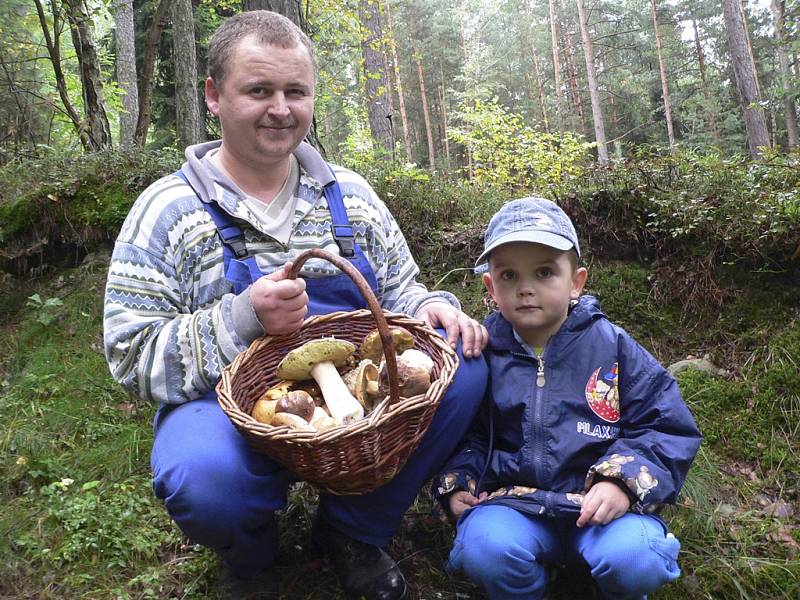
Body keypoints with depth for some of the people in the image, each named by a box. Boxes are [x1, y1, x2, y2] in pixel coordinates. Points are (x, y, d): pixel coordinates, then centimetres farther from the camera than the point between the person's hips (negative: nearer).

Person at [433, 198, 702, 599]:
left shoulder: (611, 346, -1)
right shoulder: (483, 352, 2)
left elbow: (668, 427, 1)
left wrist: (624, 479, -13)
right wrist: (456, 481, -3)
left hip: (600, 501, 0)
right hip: (513, 499, 1)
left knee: (633, 558, -29)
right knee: (484, 549, -29)